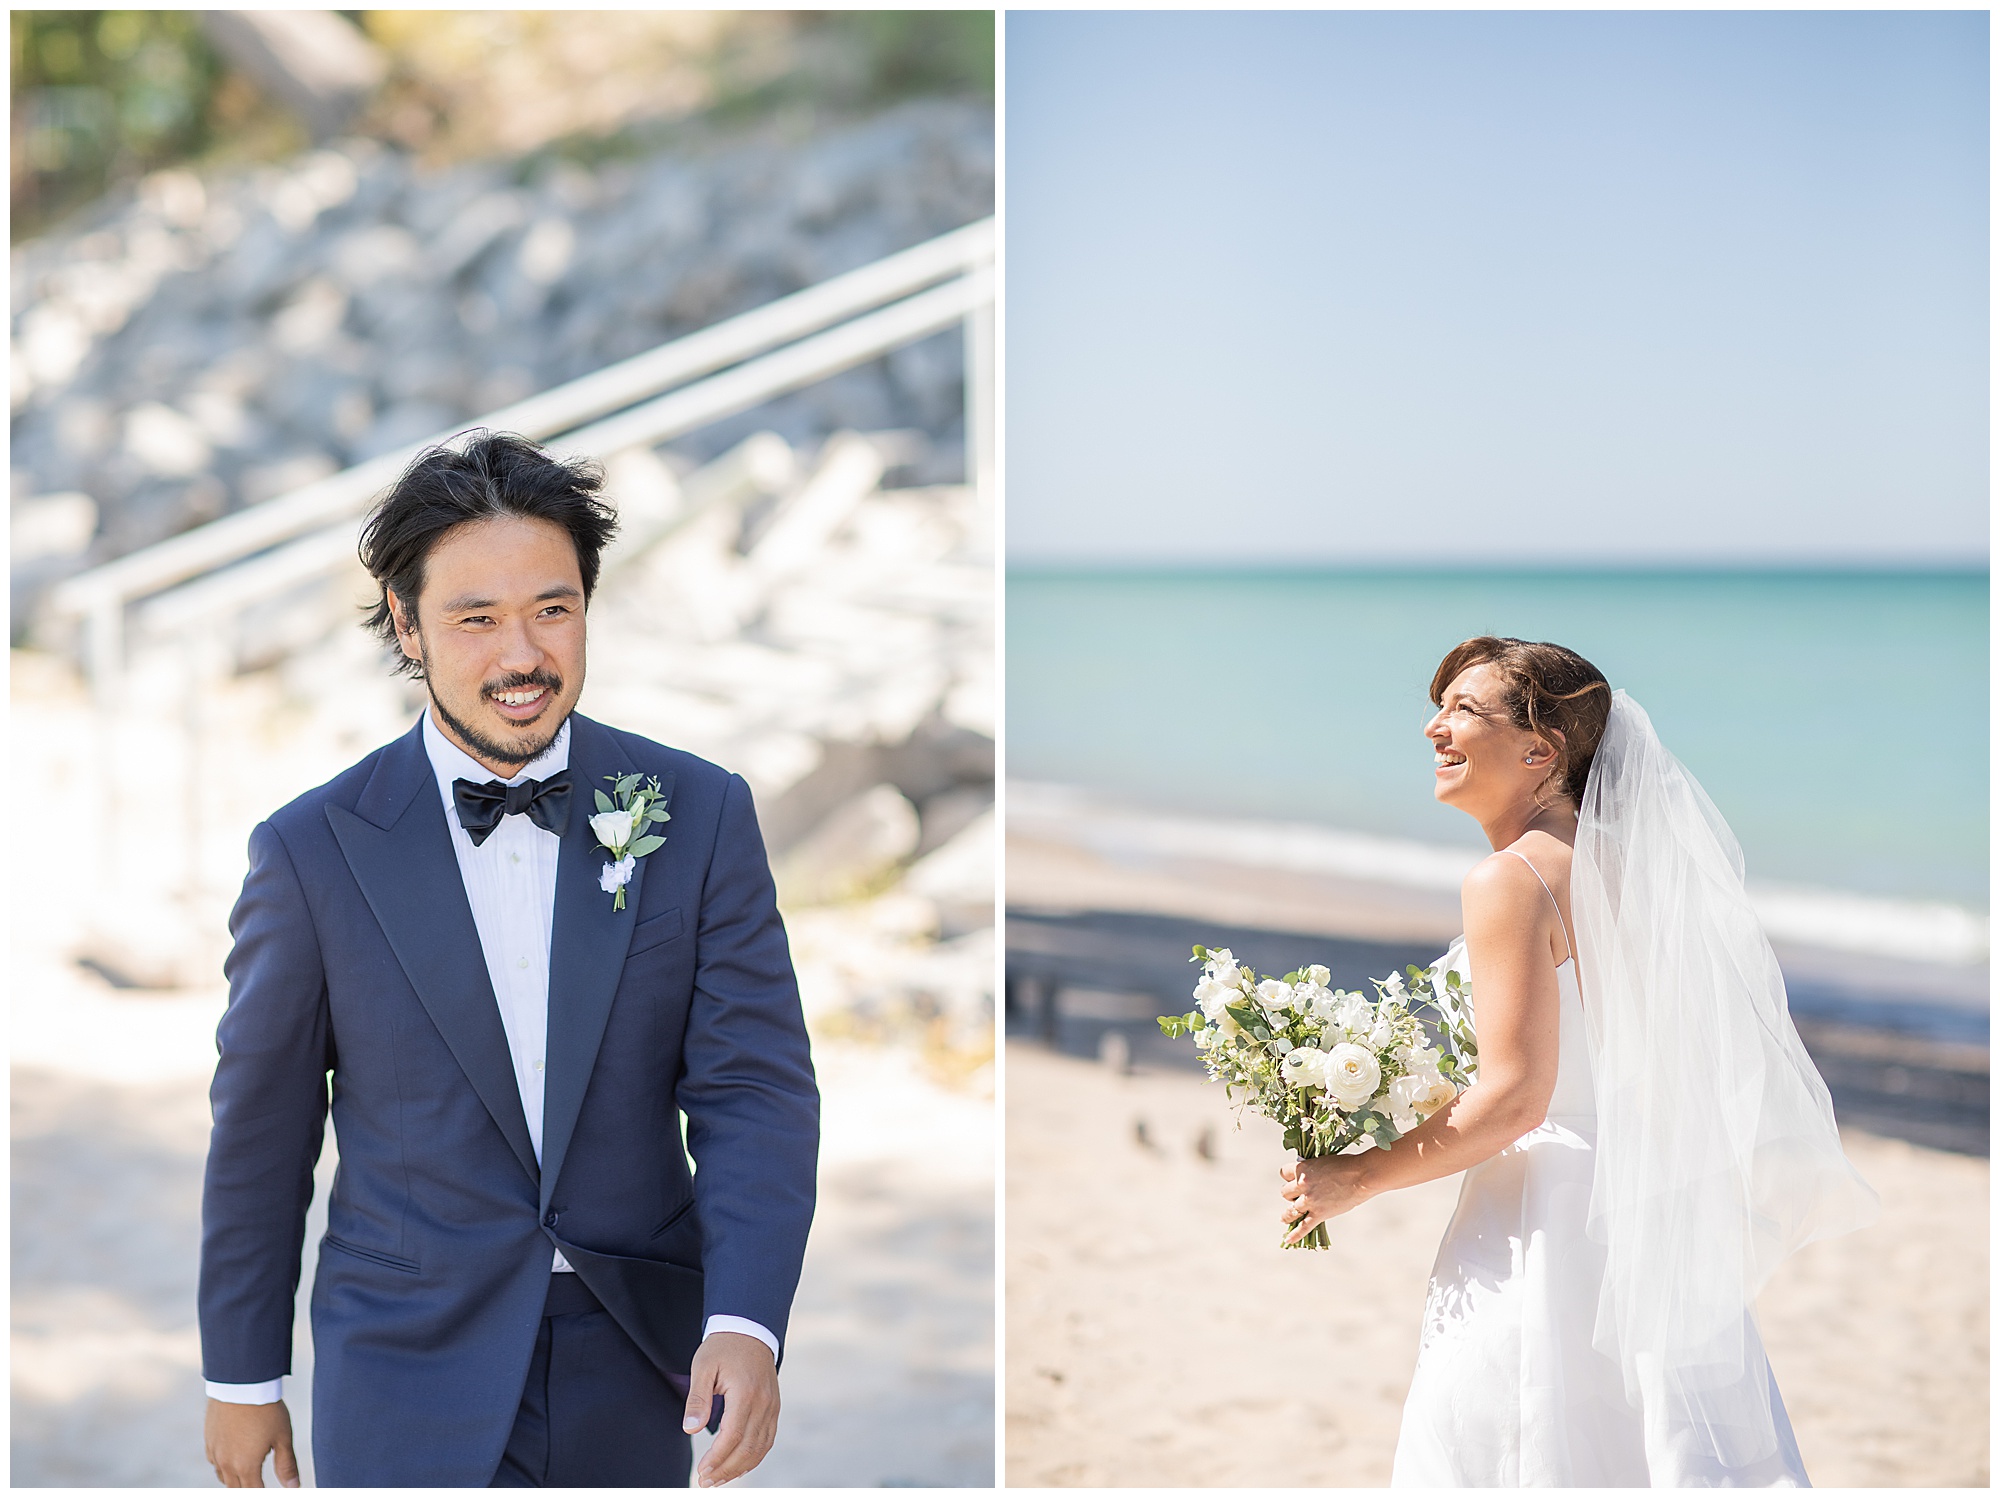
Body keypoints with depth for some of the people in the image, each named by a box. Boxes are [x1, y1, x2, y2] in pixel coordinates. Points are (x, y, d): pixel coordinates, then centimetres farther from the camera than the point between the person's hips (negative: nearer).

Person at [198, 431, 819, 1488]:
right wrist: (243, 1374, 7)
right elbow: (261, 1133, 1)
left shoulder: (701, 815, -5)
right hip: (406, 1394, -2)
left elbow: (754, 1088, -8)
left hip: (633, 1396, 2)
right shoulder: (313, 849, -7)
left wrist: (745, 1322, -21)